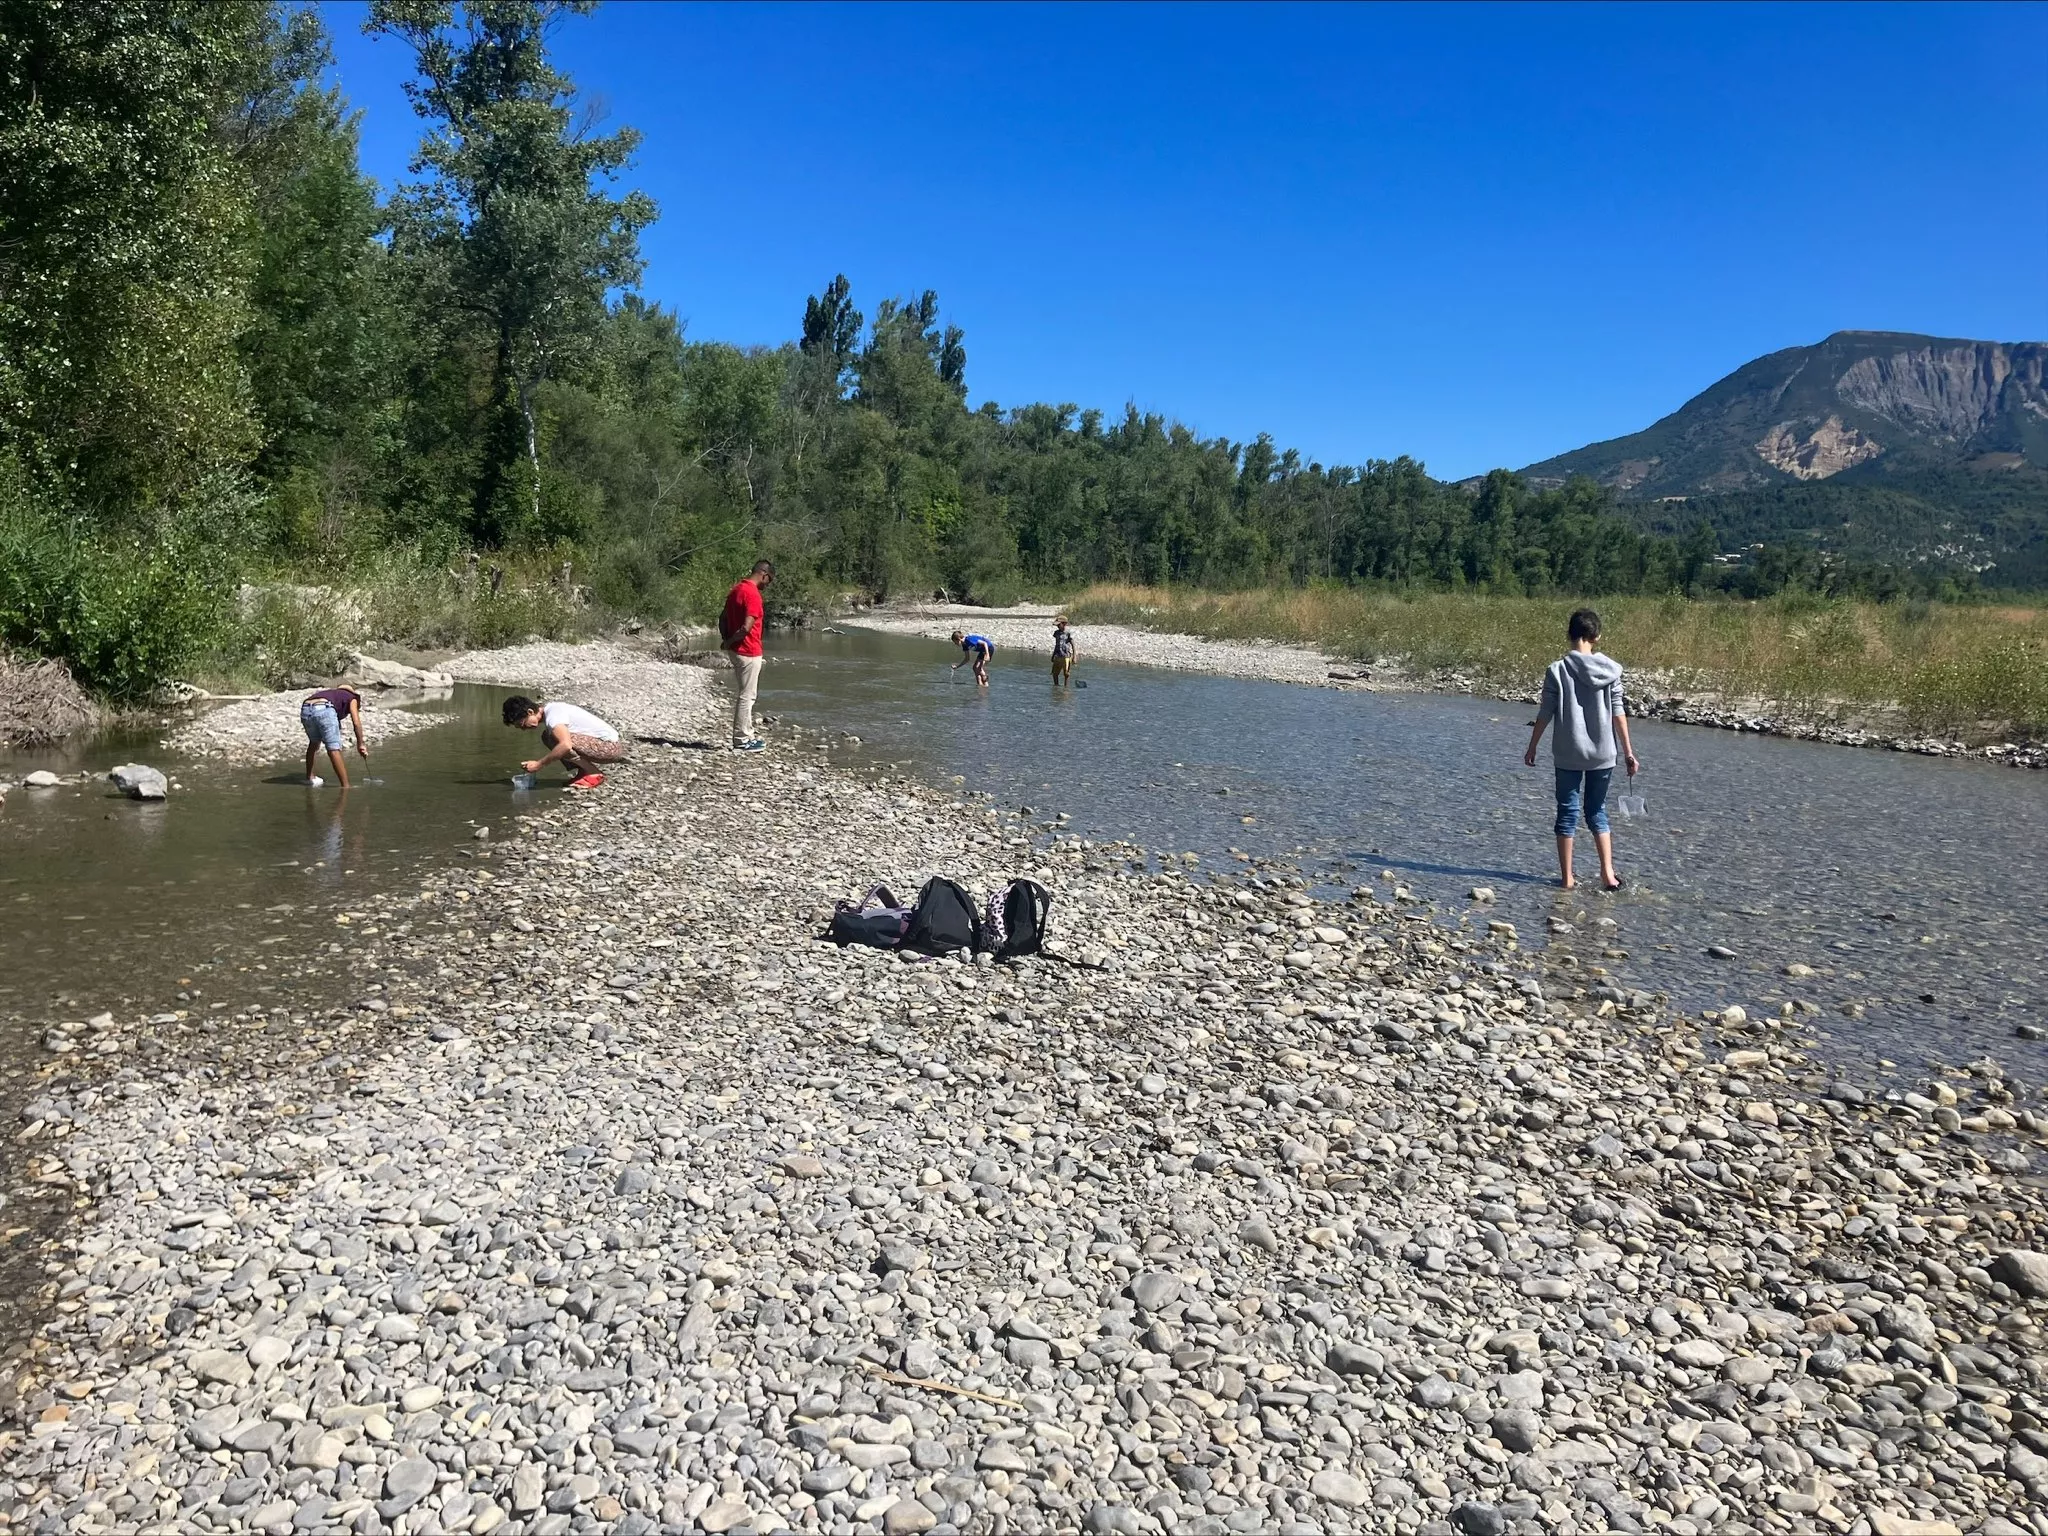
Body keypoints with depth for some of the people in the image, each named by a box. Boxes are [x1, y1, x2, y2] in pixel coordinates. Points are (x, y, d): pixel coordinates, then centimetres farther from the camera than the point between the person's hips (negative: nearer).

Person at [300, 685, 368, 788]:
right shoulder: (352, 698, 25)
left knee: (314, 742, 31)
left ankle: (309, 777, 42)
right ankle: (345, 787, -10)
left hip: (305, 710, 6)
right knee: (334, 749, -7)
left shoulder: (333, 693, 41)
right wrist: (360, 745, 11)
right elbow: (356, 722, 7)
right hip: (323, 709, -6)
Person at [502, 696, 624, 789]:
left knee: (556, 739, -25)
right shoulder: (550, 710, 10)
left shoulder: (552, 714, -20)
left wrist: (539, 764, -25)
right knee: (548, 737, 7)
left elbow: (566, 745, -35)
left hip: (611, 746, -10)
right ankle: (583, 771, 8)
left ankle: (594, 774, -11)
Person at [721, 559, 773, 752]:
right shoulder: (753, 594, -19)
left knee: (742, 695, 17)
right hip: (749, 652, -9)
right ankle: (742, 740, 3)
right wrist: (729, 642, -11)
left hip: (737, 650, 9)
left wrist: (726, 640, 7)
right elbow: (746, 627, -25)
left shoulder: (737, 589, 10)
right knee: (746, 696, -2)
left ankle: (745, 735, 25)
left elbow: (722, 618, 15)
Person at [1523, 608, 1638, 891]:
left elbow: (1545, 713, -5)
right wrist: (1628, 751, 4)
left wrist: (1532, 747, 6)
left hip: (1567, 754, -2)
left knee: (1568, 812, 7)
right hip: (1602, 753, 2)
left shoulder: (1558, 669, -8)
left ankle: (1567, 877, 10)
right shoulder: (1610, 669, -2)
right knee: (1598, 811, 15)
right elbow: (1618, 712, -2)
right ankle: (1608, 874, 9)